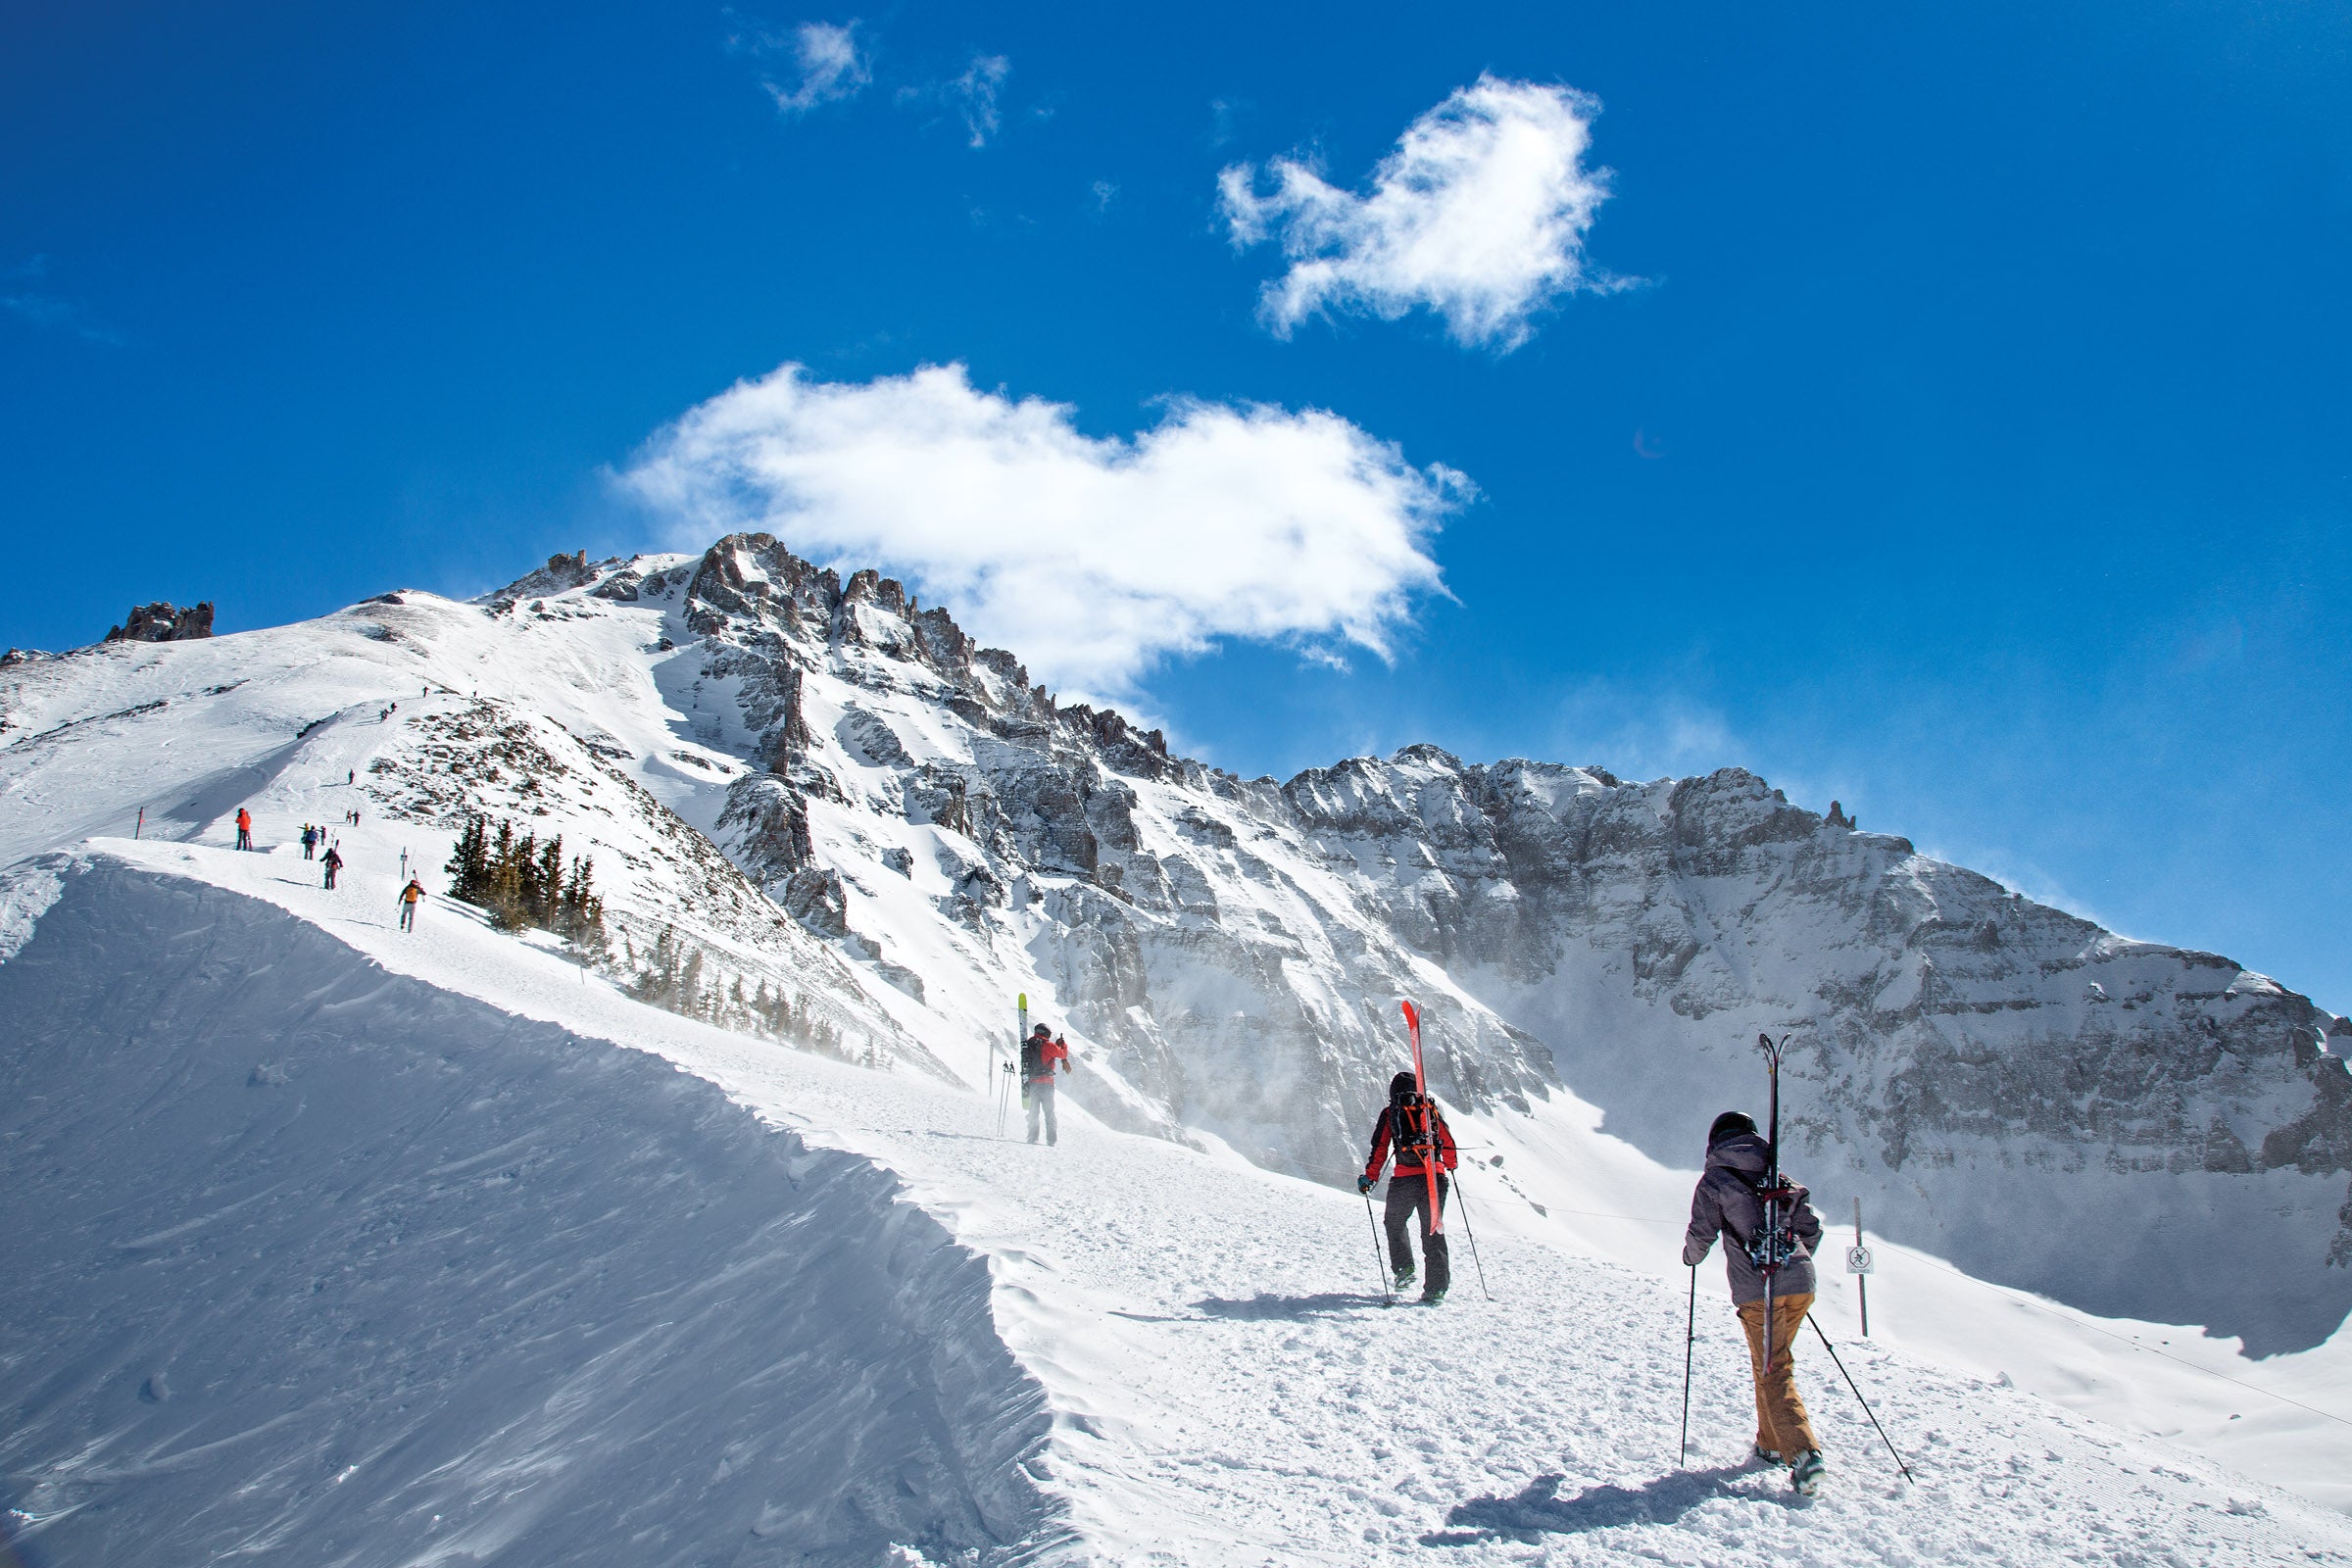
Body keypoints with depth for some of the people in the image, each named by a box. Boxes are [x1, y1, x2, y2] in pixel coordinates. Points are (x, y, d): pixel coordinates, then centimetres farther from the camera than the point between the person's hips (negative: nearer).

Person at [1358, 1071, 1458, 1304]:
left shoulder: (1390, 1112, 7)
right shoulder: (1431, 1107, 14)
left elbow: (1380, 1149, 1)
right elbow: (1448, 1140, 17)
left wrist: (1369, 1177, 6)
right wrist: (1451, 1164, 35)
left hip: (1406, 1177, -2)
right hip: (1436, 1176, 2)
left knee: (1395, 1223, 19)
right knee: (1433, 1232, 7)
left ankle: (1403, 1268, 3)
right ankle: (1436, 1288, 2)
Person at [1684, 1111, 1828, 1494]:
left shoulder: (1714, 1179, 2)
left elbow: (1701, 1233, 0)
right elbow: (1812, 1228, 18)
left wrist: (1691, 1256, 21)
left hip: (1759, 1290, -5)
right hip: (1800, 1284, 5)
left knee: (1773, 1373, -4)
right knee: (1776, 1361, 22)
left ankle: (1804, 1453, -19)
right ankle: (1772, 1445, 29)